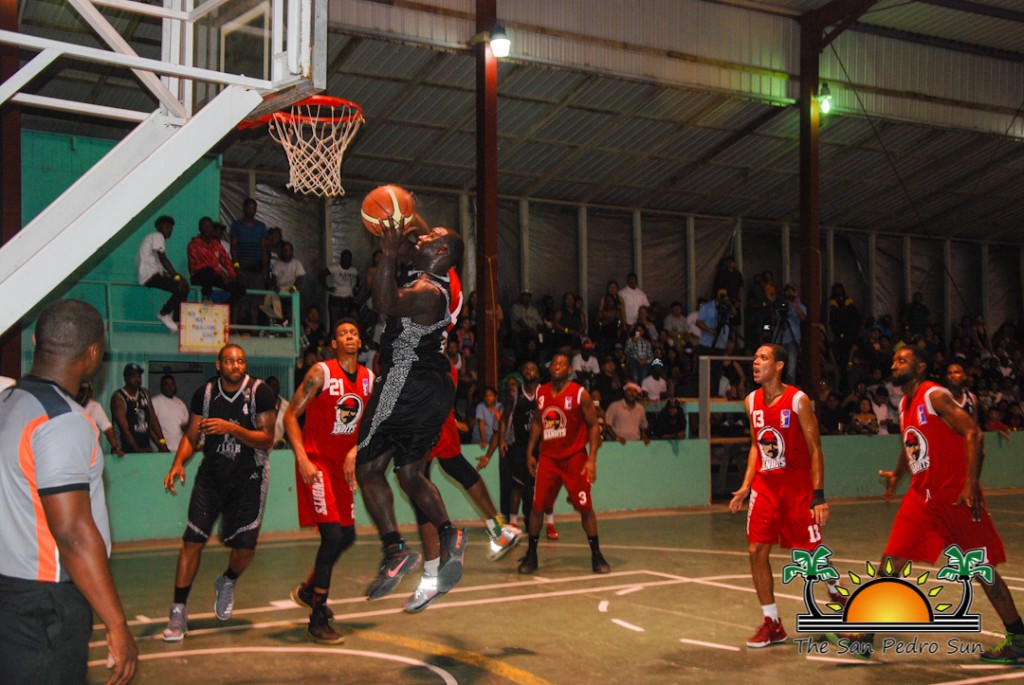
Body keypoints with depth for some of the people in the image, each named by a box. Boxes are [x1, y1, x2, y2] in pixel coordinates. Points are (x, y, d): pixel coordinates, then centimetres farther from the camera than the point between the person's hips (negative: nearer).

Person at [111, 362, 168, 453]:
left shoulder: (145, 394, 11)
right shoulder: (118, 397, -8)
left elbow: (152, 419, 9)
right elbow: (124, 427, -14)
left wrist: (161, 442, -3)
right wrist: (137, 449, -21)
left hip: (145, 448, 5)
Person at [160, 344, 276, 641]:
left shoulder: (259, 392, -11)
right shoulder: (205, 393, -2)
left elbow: (267, 440, -14)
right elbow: (191, 436, 6)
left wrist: (233, 429, -27)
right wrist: (178, 463, -12)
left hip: (248, 477, -1)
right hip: (211, 474, 2)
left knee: (245, 547, -3)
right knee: (192, 540, -9)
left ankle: (227, 583, 33)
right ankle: (178, 611, 1)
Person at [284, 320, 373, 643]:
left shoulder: (369, 378, 4)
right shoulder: (321, 373, -13)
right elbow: (290, 416, -12)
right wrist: (303, 459, -21)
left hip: (343, 464, 7)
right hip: (316, 462, -7)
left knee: (347, 537, 12)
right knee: (332, 535, -17)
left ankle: (308, 590, 37)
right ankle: (317, 621, -8)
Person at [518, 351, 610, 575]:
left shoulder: (580, 394, -9)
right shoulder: (541, 393, 5)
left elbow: (594, 425, -7)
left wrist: (592, 459, -15)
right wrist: (530, 453, 11)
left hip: (575, 457, -3)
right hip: (548, 457, 3)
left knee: (585, 507, -2)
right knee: (537, 506, -2)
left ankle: (596, 555, 10)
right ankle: (531, 554, 11)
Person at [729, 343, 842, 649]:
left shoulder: (798, 400, -14)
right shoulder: (752, 401, 4)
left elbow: (815, 449, -12)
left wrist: (818, 496, -18)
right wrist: (746, 486, 6)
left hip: (797, 486, -5)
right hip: (765, 486, 5)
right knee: (756, 551, -5)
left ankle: (835, 591, 36)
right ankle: (772, 623, 5)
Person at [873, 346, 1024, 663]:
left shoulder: (936, 396, -12)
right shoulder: (905, 404, 14)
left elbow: (972, 433, -20)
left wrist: (971, 483, -26)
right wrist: (897, 474, 20)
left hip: (955, 494, -8)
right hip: (922, 495, 8)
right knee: (891, 560, 1)